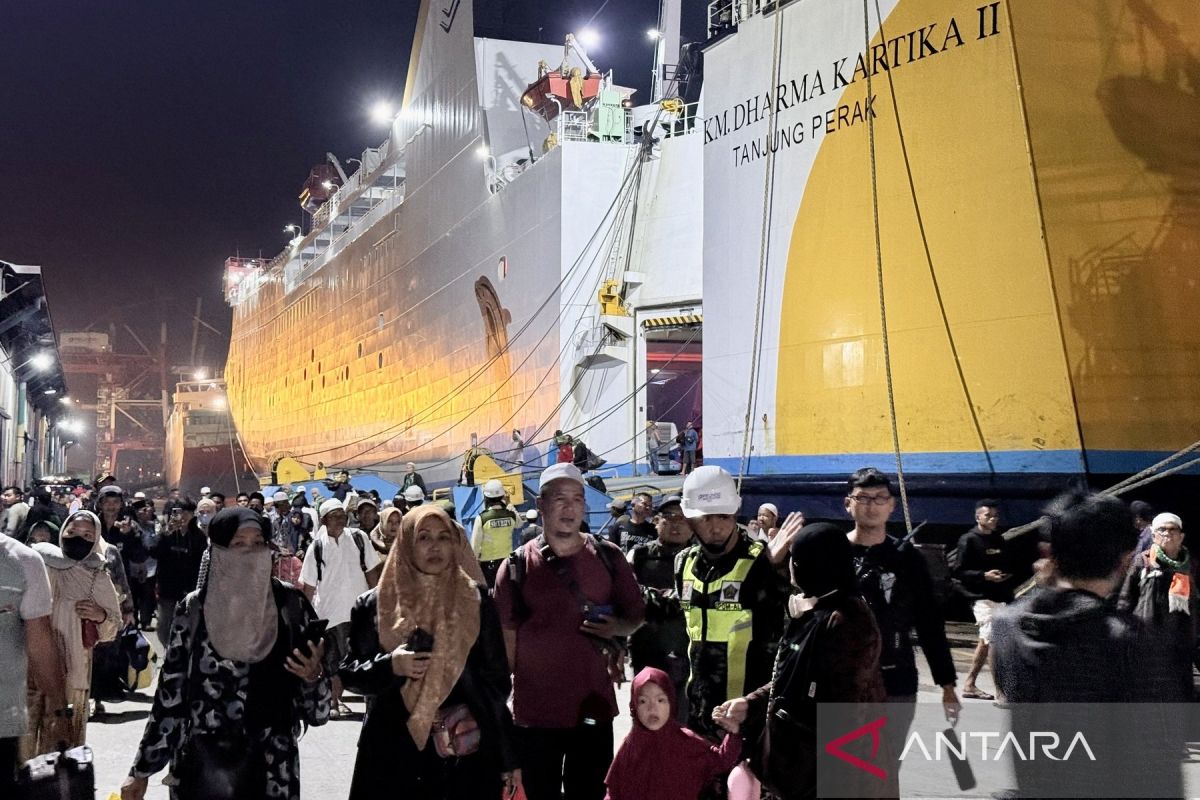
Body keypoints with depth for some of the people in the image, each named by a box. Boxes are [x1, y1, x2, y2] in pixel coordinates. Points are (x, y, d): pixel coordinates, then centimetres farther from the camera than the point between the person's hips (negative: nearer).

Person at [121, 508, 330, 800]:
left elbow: (313, 670, 6)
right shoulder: (194, 610, -3)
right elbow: (171, 691, 0)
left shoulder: (291, 605, -2)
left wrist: (313, 675, -17)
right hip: (203, 762, 0)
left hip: (270, 764, 1)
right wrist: (141, 769, 1)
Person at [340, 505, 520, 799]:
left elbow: (497, 681, 5)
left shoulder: (476, 603, 3)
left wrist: (507, 758, 4)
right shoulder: (375, 605, 2)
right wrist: (390, 666, -14)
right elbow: (349, 673, 6)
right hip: (394, 754, 0)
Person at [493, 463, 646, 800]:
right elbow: (505, 639, 2)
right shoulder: (517, 565, -3)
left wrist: (616, 627, -13)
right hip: (534, 710, -1)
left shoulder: (608, 558, 1)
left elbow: (637, 615, 10)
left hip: (593, 706, 1)